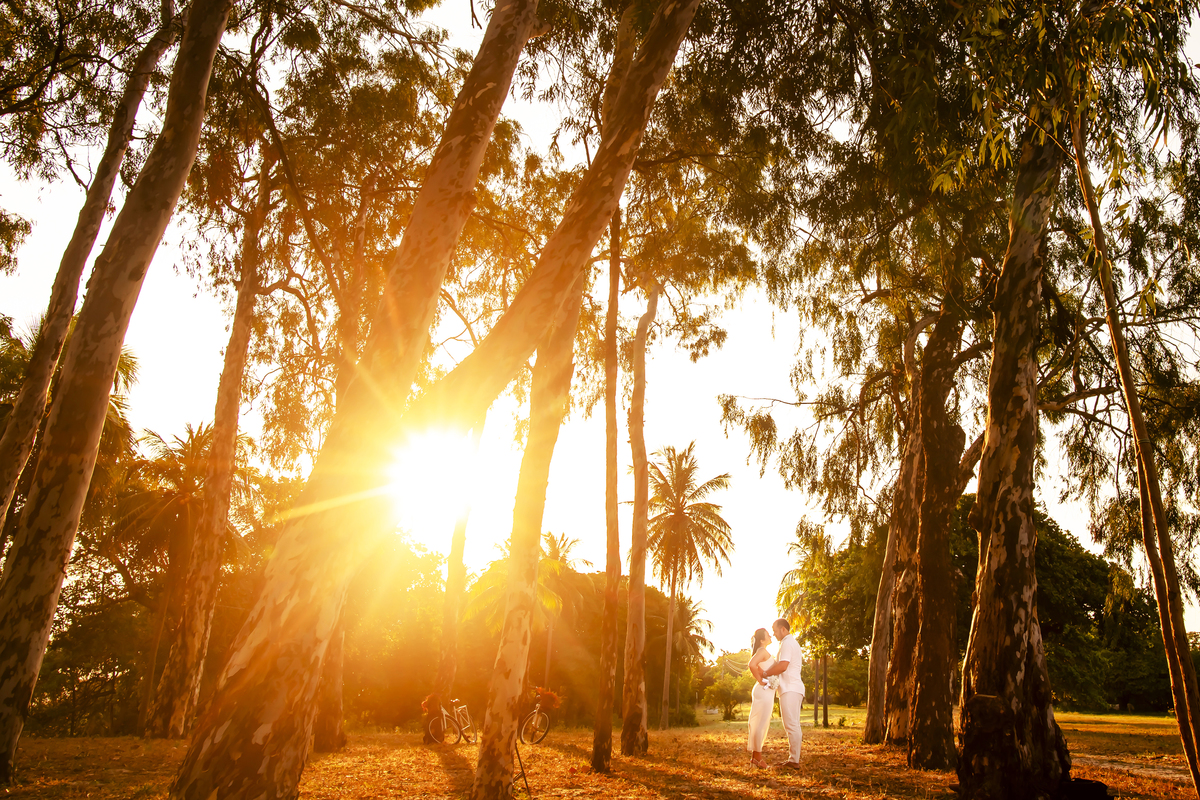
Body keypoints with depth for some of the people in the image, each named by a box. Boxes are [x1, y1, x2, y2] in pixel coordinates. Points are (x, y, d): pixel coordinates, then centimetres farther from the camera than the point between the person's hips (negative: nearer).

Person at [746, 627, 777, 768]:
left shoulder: (764, 652, 19)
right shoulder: (762, 651, -12)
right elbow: (752, 664, -29)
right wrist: (761, 681, -19)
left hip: (767, 693, 10)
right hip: (764, 692, -10)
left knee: (761, 725, 12)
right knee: (760, 724, -6)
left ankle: (754, 756, 16)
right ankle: (758, 757, -3)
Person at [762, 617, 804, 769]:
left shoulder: (787, 643, -10)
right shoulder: (793, 643, 23)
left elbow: (783, 666, -21)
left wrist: (765, 673, -10)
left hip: (790, 689, -11)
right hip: (792, 689, 11)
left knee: (791, 725, -10)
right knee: (792, 726, 11)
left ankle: (794, 761, -10)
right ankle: (792, 759, 13)